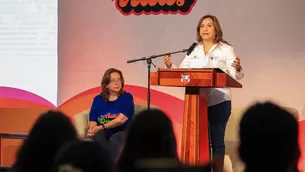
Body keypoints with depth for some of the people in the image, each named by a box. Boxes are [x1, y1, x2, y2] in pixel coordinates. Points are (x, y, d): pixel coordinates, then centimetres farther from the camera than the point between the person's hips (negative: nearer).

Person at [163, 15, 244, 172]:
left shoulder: (226, 49, -1)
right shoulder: (193, 50, 11)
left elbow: (235, 76, -8)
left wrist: (237, 68, -30)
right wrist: (170, 66, -10)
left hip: (219, 102, -3)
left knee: (217, 141, 1)